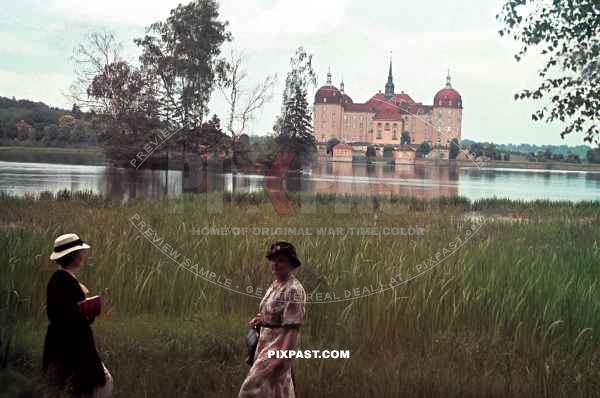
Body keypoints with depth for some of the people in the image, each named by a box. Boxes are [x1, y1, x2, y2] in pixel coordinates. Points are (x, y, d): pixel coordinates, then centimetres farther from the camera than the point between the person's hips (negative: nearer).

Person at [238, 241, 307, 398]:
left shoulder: (293, 290, -19)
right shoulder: (275, 284, 10)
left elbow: (293, 327, -24)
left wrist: (283, 357, -29)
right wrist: (261, 319, 6)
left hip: (278, 348, -9)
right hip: (267, 345, 9)